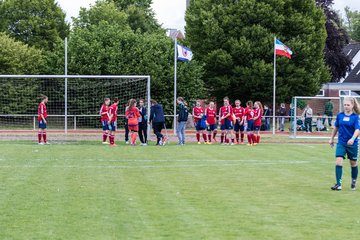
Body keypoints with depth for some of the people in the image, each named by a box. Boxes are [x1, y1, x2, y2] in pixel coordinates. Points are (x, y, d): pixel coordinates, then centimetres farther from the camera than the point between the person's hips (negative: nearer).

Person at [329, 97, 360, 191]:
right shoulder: (340, 115, 2)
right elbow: (336, 127, 16)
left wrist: (352, 139, -35)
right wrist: (332, 138, 20)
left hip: (352, 144, -2)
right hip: (341, 143, 2)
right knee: (338, 161, -15)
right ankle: (338, 184, -14)